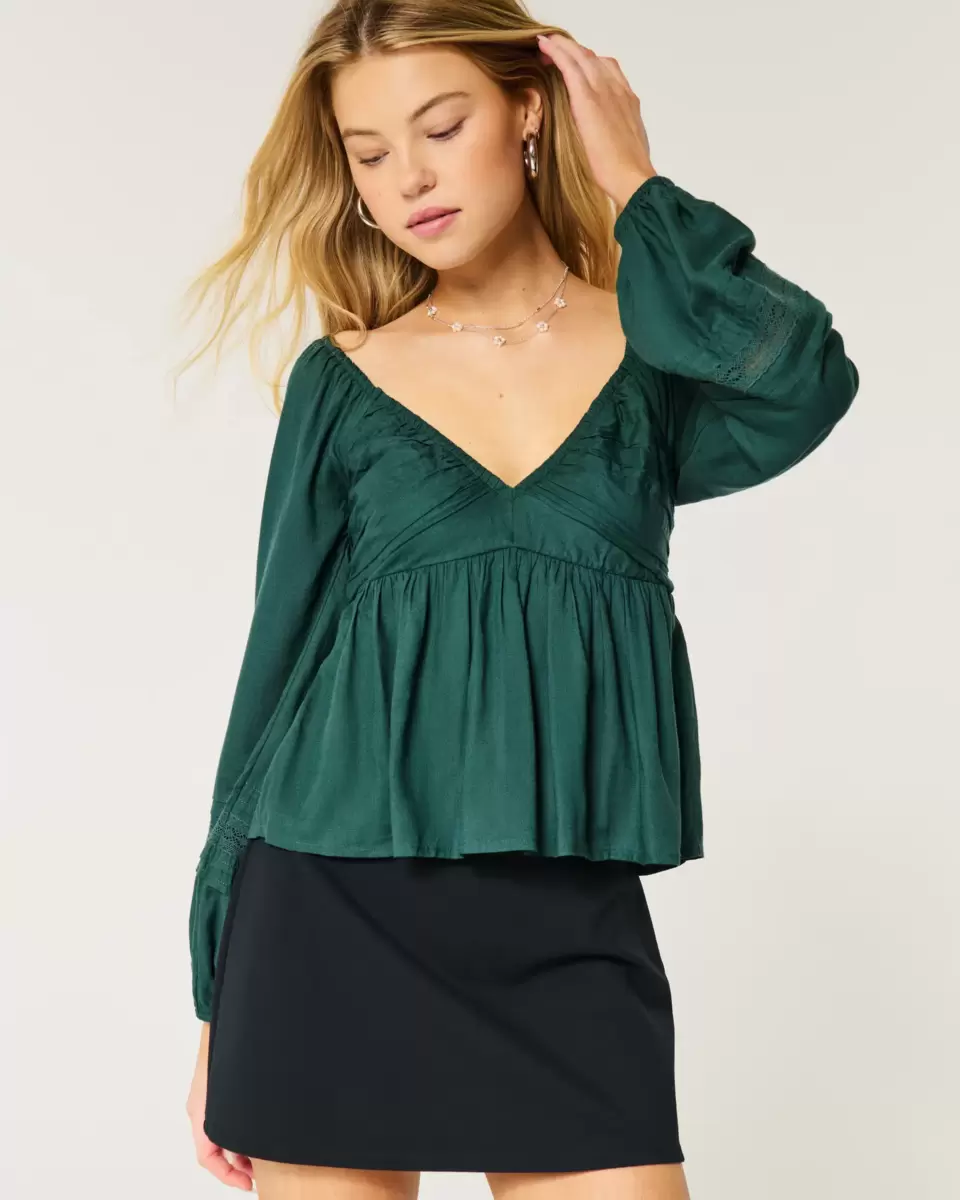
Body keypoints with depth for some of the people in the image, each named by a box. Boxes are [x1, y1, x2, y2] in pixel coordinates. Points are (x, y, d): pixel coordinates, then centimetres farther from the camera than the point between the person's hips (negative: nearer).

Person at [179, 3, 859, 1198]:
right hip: (336, 913, 1)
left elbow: (801, 386, -20)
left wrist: (631, 186, -7)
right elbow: (278, 666, 7)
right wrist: (220, 999, 7)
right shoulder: (343, 382, 4)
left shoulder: (657, 348, 4)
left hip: (571, 925, 0)